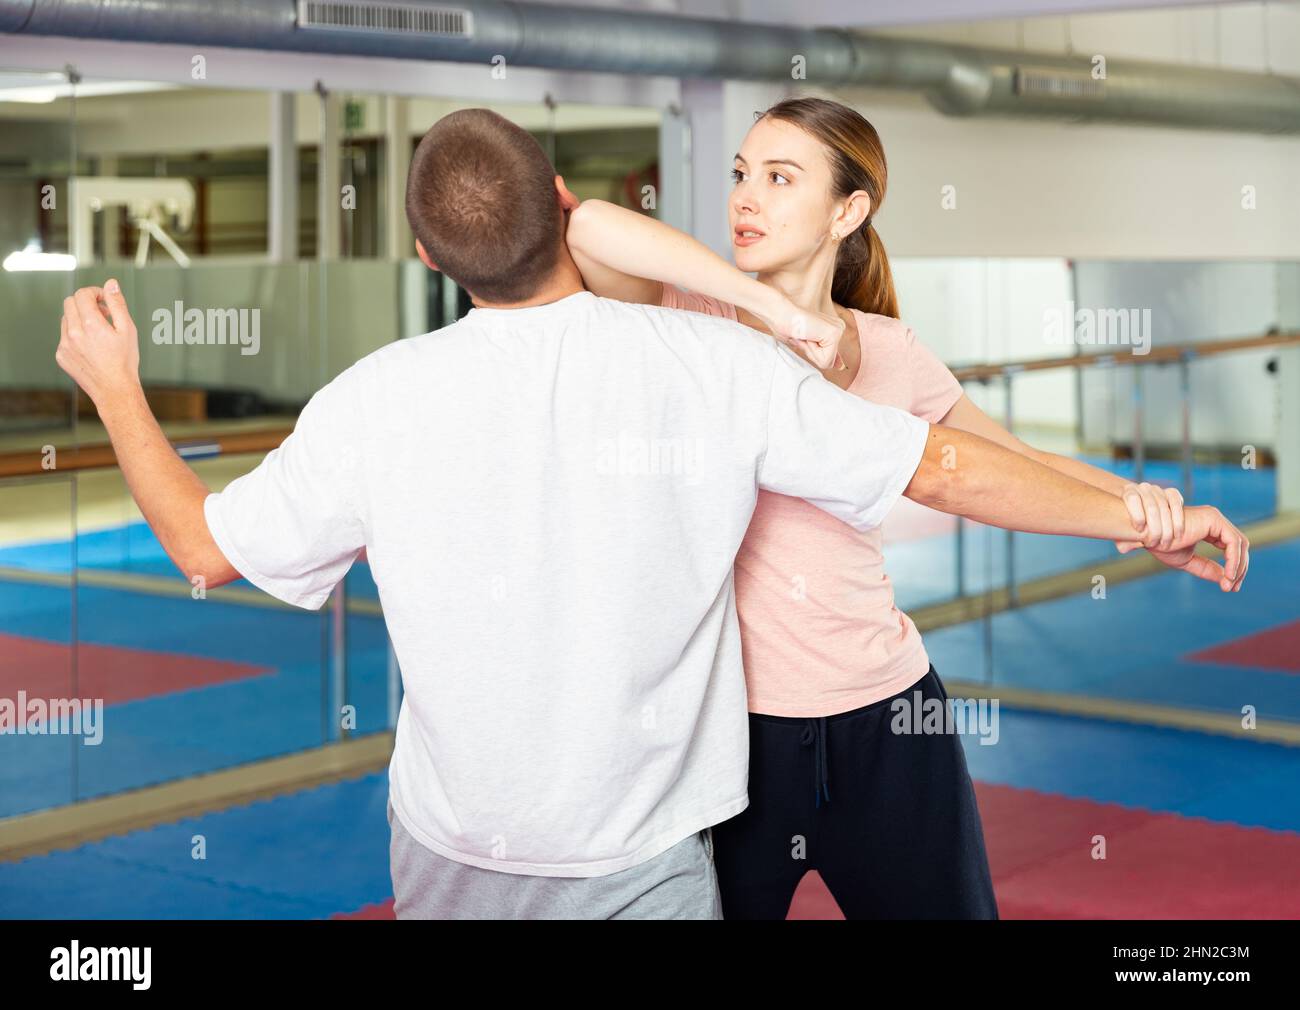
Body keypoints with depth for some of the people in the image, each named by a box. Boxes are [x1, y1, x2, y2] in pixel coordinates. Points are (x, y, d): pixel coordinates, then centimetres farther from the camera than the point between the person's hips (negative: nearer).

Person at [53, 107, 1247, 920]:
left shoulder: (377, 400, -13)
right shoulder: (717, 364, -15)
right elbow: (949, 470, -10)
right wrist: (1144, 515, 3)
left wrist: (113, 387, 14)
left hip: (454, 861, 2)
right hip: (645, 865, -2)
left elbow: (204, 544, -1)